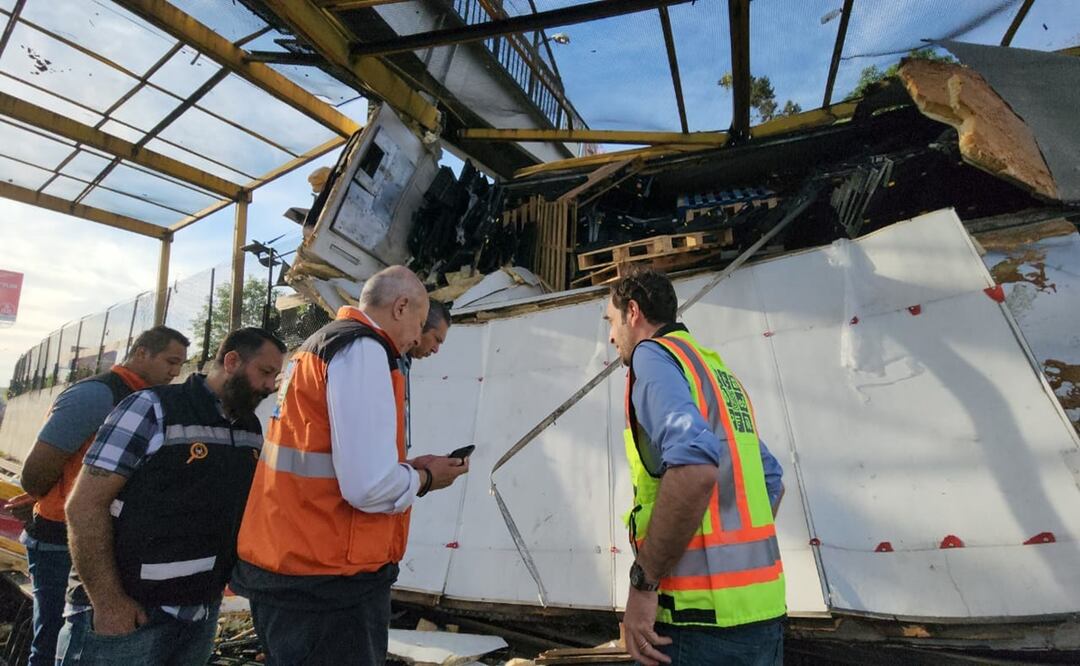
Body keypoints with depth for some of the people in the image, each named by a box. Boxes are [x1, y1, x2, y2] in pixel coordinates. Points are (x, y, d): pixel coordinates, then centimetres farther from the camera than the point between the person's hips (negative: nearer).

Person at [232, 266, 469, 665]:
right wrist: (425, 478, -7)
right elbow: (370, 486, -27)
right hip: (327, 579, -10)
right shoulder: (363, 350, -18)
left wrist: (406, 467, 13)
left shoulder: (318, 345, 13)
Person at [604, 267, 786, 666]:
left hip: (703, 613, -8)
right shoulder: (722, 374, 16)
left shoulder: (653, 354, -9)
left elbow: (694, 465, -28)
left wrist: (643, 581, -20)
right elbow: (773, 483, 21)